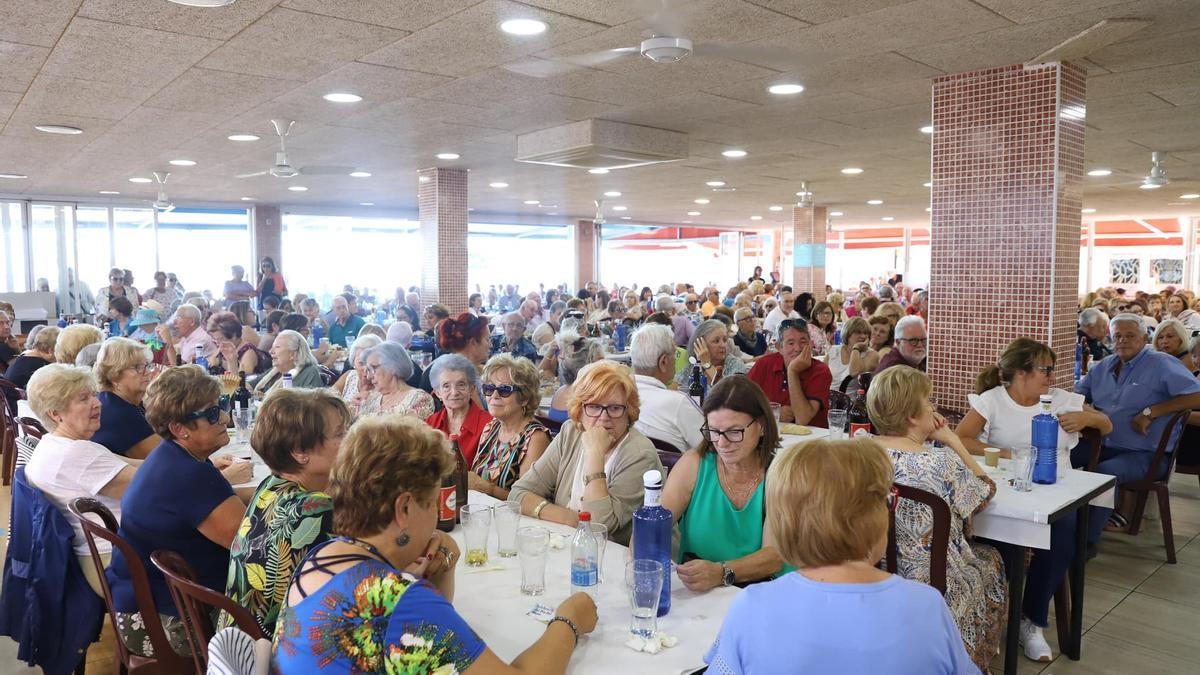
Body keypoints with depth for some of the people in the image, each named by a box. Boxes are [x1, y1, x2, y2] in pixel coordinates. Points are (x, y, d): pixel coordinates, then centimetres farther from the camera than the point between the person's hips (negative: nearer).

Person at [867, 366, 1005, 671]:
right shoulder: (942, 464, -24)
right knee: (989, 558, 30)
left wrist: (931, 438, 5)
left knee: (975, 552, 33)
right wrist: (951, 439, -1)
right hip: (933, 587, -5)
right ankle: (978, 659, 47)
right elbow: (986, 490, -4)